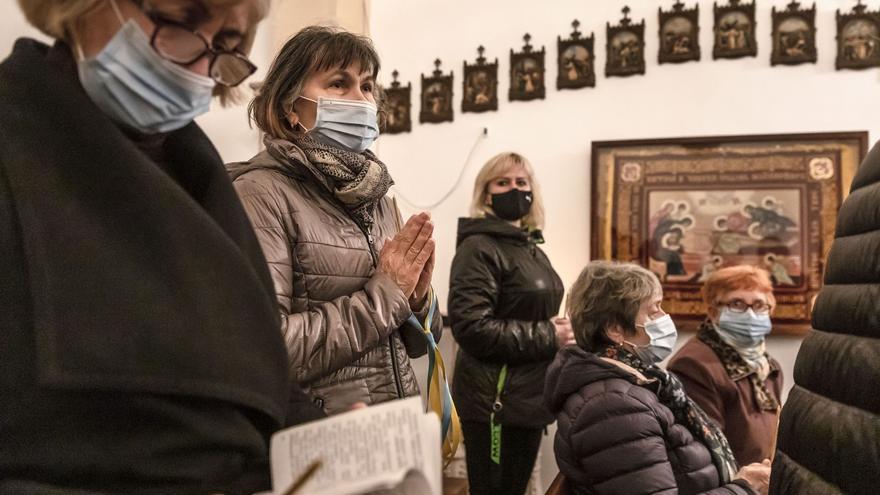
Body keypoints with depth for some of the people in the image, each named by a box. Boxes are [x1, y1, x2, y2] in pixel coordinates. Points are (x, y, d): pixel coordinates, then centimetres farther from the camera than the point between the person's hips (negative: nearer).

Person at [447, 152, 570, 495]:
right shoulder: (479, 248, -13)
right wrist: (549, 337, -18)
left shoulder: (531, 248, 15)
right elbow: (472, 327, -24)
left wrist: (559, 328, 5)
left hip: (529, 398, 9)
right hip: (495, 402, -9)